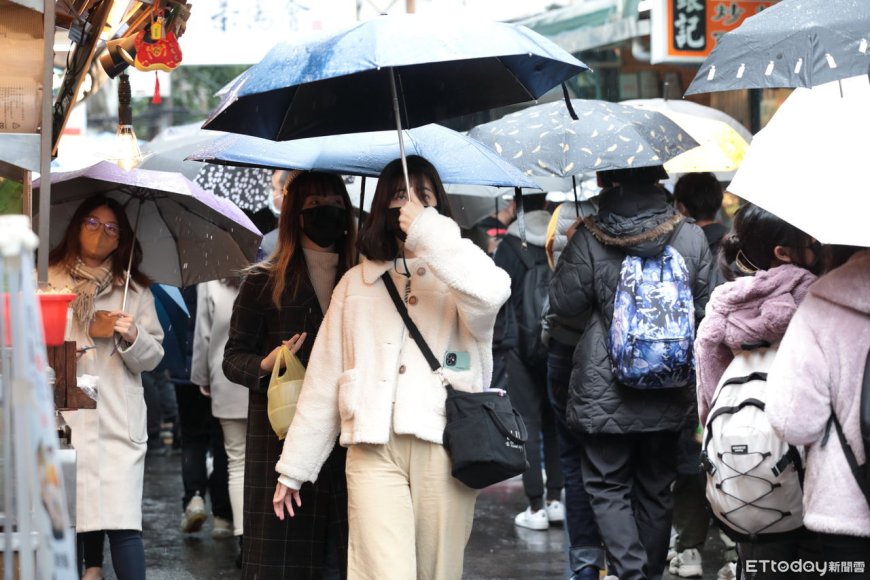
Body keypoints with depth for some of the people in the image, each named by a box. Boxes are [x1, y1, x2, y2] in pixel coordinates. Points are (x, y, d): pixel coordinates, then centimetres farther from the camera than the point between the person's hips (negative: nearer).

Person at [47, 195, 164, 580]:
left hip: (119, 421, 0)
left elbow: (153, 356, 12)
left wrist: (132, 336, -8)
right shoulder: (48, 281, 12)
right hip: (64, 417, 0)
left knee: (123, 523, -9)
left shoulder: (135, 291, 15)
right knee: (67, 520, -2)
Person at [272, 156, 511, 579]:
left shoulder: (456, 274, 9)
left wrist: (428, 228, -14)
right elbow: (324, 380, 15)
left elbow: (491, 293, -19)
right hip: (374, 452, 1)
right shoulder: (356, 283, 16)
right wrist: (295, 466, 12)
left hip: (445, 448, -1)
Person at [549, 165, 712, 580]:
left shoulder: (588, 238, -11)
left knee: (607, 484, 6)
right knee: (655, 487, 16)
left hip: (604, 390, -3)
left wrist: (567, 260, 12)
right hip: (668, 391, 3)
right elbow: (705, 308, 7)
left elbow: (563, 303, -4)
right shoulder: (691, 237, -2)